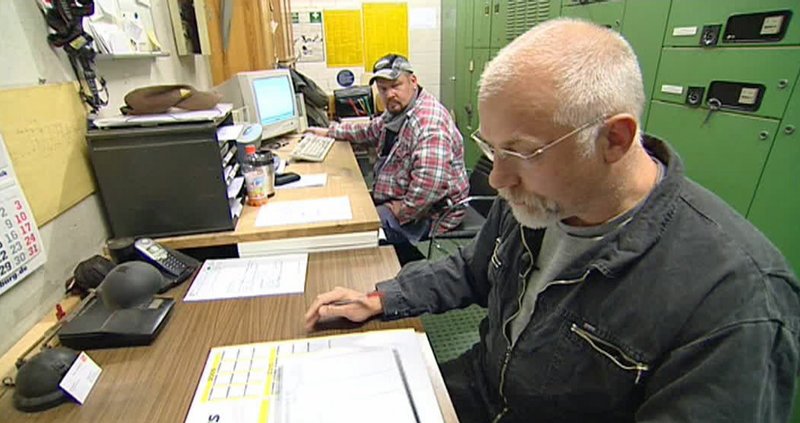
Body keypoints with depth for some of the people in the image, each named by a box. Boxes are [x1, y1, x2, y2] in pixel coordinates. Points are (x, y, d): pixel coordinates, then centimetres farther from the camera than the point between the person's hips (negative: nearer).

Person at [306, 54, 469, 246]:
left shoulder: (429, 122, -26)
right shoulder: (397, 112, 9)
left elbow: (431, 184, -35)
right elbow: (369, 131, 29)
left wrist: (402, 211, -22)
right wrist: (329, 131, 31)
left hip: (427, 215, -10)